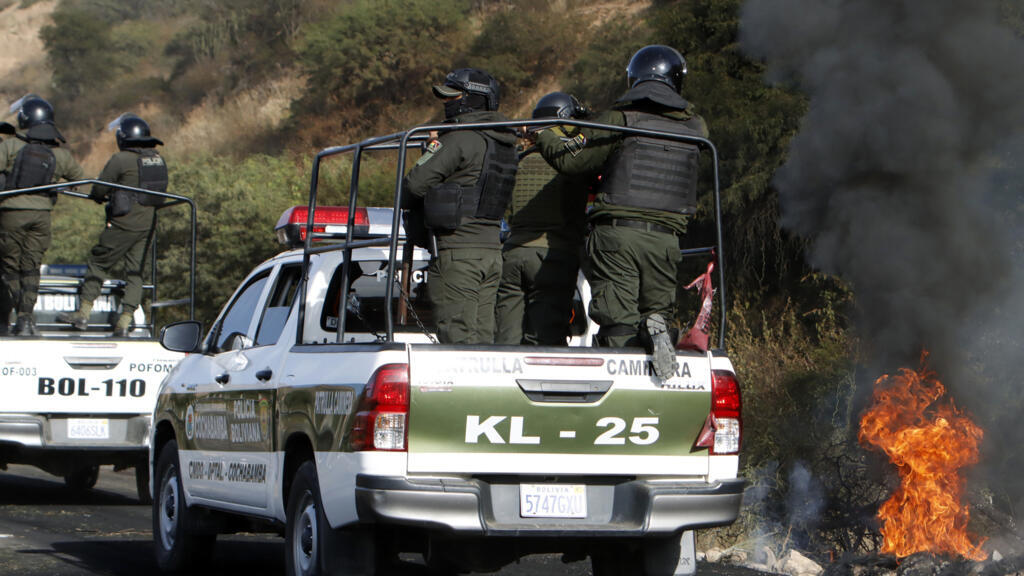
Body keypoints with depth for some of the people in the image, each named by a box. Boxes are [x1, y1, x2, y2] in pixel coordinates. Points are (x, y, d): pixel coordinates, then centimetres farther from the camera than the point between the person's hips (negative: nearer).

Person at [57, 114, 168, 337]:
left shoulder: (121, 160, -13)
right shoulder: (158, 160, 8)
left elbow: (99, 189, -9)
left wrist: (102, 196, 16)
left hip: (124, 224, -6)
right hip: (148, 224, 6)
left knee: (99, 263, 6)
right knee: (135, 272, 8)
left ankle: (83, 313, 7)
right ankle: (124, 322, 4)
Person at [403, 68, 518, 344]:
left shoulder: (459, 138, -12)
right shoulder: (504, 143, 15)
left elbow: (416, 183, -15)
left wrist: (414, 209, 6)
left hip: (457, 251, -8)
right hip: (491, 248, 9)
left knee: (457, 336, -8)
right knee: (482, 337, 9)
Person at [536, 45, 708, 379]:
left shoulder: (621, 120, -2)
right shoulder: (696, 128, 11)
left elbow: (569, 160, -1)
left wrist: (542, 136, 18)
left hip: (617, 232, -3)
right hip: (665, 238, 3)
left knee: (618, 324, -4)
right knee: (656, 306, 15)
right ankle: (655, 327, -16)